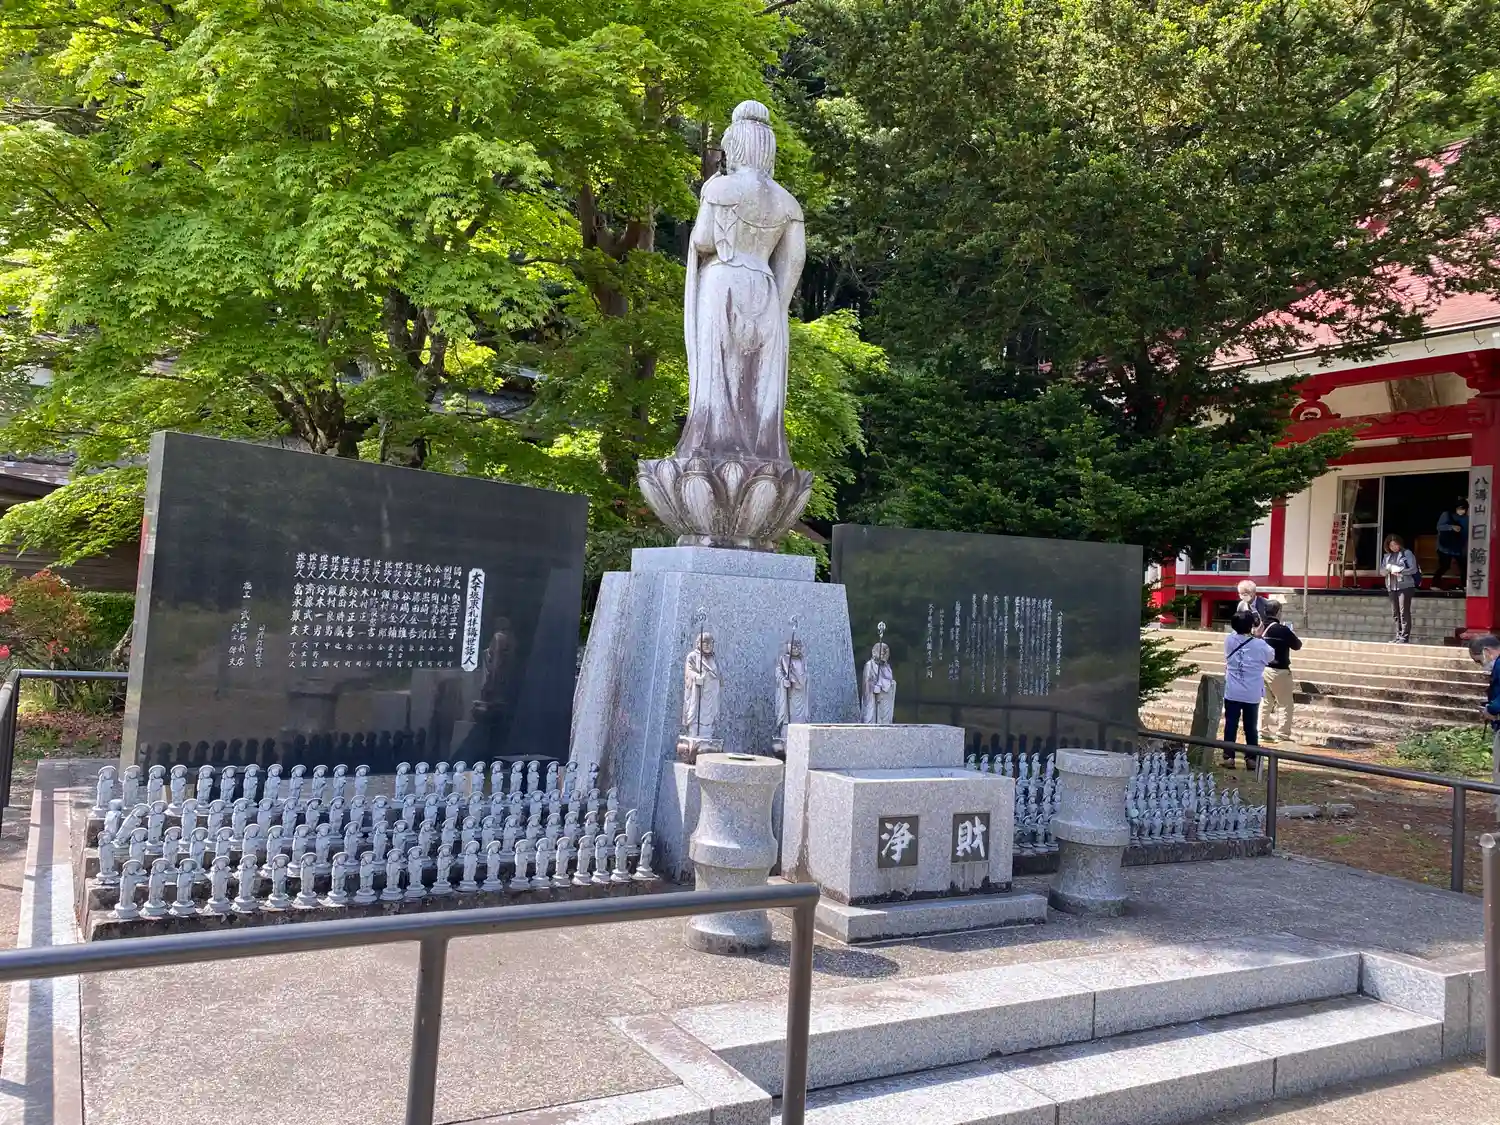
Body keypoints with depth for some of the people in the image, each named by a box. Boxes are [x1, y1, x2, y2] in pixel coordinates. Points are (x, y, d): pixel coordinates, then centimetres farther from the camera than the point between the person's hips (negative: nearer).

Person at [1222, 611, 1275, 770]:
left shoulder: (1229, 640, -5)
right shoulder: (1259, 645, -12)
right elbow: (1272, 656, 9)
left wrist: (1254, 636, 16)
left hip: (1232, 692, 1)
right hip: (1252, 694, -1)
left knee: (1231, 725, 6)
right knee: (1250, 726, 9)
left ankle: (1229, 757, 6)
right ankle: (1251, 758, 14)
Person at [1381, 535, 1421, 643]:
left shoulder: (1407, 553, 0)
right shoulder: (1387, 556, 15)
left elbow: (1413, 569, -7)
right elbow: (1382, 571, 12)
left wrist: (1399, 570, -11)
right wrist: (1390, 568, -7)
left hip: (1405, 586, -6)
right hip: (1391, 587, 6)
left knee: (1404, 612, -9)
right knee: (1395, 613, 7)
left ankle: (1404, 638, -8)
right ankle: (1398, 637, 13)